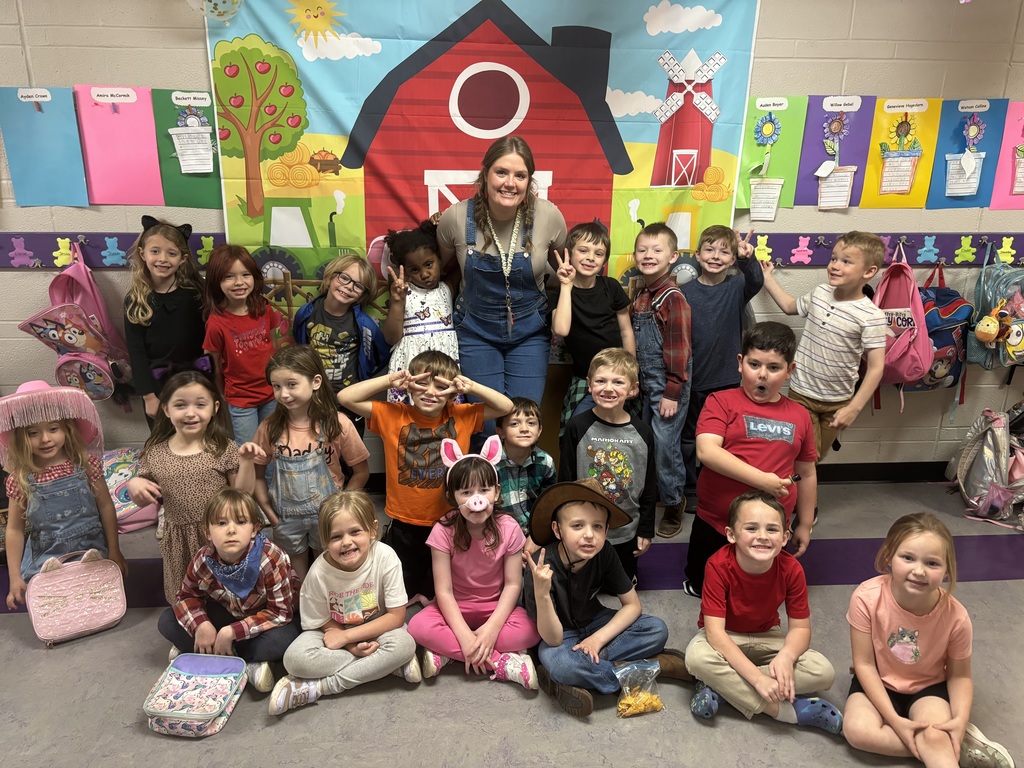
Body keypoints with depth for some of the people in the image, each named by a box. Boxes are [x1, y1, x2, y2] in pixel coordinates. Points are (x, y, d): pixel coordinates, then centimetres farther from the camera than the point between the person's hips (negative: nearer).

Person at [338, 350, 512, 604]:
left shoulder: (461, 416, -7)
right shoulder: (393, 415, -10)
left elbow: (506, 407, -8)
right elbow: (345, 397, -15)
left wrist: (471, 387, -21)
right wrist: (390, 380, -23)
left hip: (447, 523, 1)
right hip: (404, 525, 0)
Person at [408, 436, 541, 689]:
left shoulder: (509, 528, -14)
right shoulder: (444, 531, -17)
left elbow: (513, 585, -13)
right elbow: (444, 590, -17)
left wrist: (491, 629, -26)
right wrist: (464, 636, -27)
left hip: (496, 608, 1)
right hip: (456, 608, 0)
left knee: (530, 630, -29)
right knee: (418, 627, -31)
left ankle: (447, 653, -20)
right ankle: (504, 662, -26)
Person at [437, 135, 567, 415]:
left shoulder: (548, 216, -14)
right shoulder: (456, 217, -14)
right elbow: (439, 266, 6)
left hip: (530, 332, 1)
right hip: (476, 332, 0)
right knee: (489, 424, 0)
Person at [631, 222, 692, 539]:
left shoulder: (673, 297, -15)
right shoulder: (640, 295, 9)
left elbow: (679, 348, -17)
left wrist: (672, 393, -17)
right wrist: (636, 380, 14)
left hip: (668, 386, -7)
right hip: (645, 383, 8)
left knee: (665, 444, -1)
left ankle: (674, 503, 18)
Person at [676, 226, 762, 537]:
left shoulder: (737, 286, -3)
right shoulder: (685, 292, -3)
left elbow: (756, 282, -26)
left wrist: (747, 260, -47)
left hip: (728, 381, 0)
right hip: (693, 382, 1)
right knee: (687, 441, 13)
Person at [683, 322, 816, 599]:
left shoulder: (799, 416, 3)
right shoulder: (721, 402, -9)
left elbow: (806, 474, 12)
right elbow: (706, 451, -25)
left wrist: (804, 525, 16)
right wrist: (761, 479, -28)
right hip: (715, 524, -2)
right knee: (702, 586, 18)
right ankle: (695, 585, 50)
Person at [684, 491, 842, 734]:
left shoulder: (791, 569, -20)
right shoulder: (719, 566, -30)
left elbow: (800, 627, -14)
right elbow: (715, 632, -32)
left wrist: (786, 657, -37)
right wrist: (758, 678, -39)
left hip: (766, 638, 3)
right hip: (724, 639, -3)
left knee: (824, 672, -21)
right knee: (698, 657, -37)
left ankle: (722, 684, -20)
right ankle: (789, 711, -24)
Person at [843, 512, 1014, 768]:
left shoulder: (956, 617, -23)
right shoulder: (867, 598, -27)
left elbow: (959, 675, -6)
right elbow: (864, 663, -18)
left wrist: (961, 720, -23)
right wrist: (894, 720, -22)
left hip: (928, 687, -2)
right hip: (879, 682, 2)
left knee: (935, 737, -32)